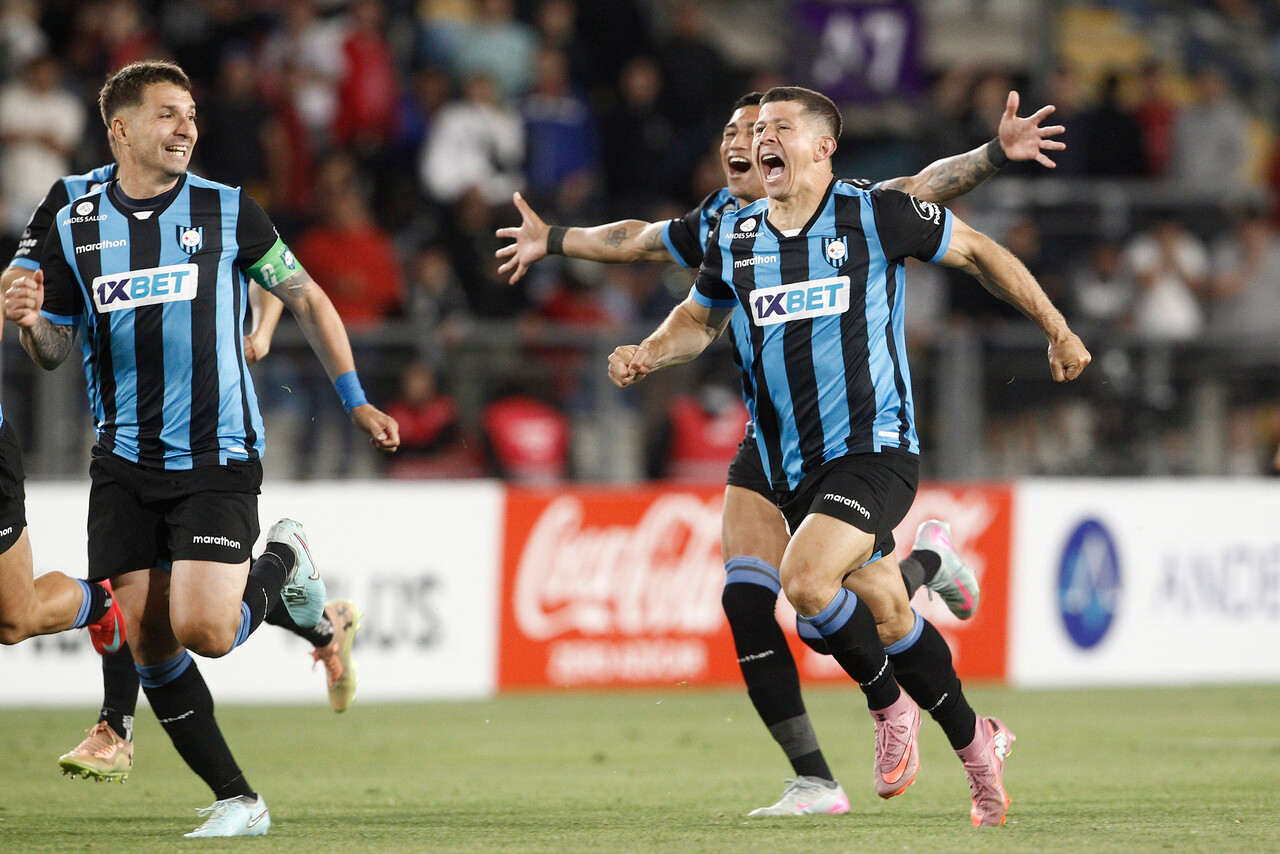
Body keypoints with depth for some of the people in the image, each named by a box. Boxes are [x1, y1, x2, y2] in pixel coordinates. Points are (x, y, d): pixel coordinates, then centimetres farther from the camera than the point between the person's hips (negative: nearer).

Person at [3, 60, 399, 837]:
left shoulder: (228, 211, -2)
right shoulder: (75, 228, 4)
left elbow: (307, 300, 7)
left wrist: (357, 402, 4)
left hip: (218, 458, -3)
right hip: (124, 465, 3)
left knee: (203, 631, -17)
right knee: (146, 642, -2)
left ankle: (283, 564, 16)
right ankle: (239, 801, 9)